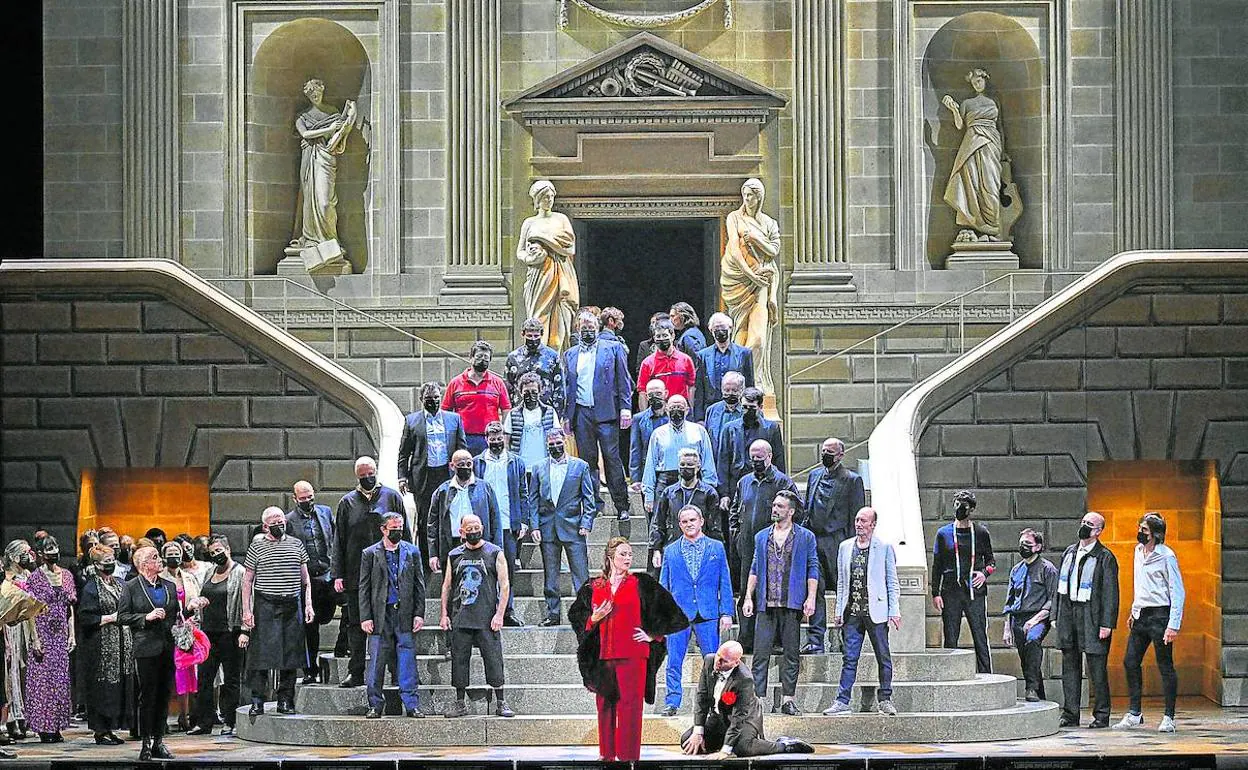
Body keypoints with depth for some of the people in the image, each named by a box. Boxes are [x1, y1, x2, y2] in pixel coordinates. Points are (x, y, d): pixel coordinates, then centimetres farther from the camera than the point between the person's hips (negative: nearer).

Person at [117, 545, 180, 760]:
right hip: (146, 647, -5)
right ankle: (146, 744, 2)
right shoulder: (132, 587, 2)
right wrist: (147, 617, -13)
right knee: (147, 696, -4)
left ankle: (158, 742, 12)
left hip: (168, 647, 5)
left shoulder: (169, 586, 16)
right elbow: (122, 617, -3)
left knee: (164, 695, 5)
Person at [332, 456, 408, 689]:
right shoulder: (347, 502, 9)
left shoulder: (391, 497, 6)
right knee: (356, 625, 2)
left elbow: (404, 533, 7)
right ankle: (356, 672, 6)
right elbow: (338, 541, 8)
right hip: (356, 575, 1)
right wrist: (338, 574, 1)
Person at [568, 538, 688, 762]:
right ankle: (607, 753, 15)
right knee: (605, 704, 6)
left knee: (630, 703, -6)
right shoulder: (594, 587, 10)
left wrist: (652, 635, 2)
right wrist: (595, 618, -4)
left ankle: (628, 754, -4)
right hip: (603, 655, 3)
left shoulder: (641, 584, 4)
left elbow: (669, 611, 8)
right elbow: (576, 617, 15)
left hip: (632, 653, -3)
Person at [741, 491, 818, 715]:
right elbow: (755, 569, 17)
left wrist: (811, 598, -7)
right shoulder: (762, 537, 15)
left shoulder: (805, 537, 6)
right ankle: (757, 699, -4)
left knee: (791, 654, 2)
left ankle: (788, 699, 7)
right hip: (766, 605, 2)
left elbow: (812, 570, 3)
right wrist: (748, 597, 8)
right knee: (761, 654, -4)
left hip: (792, 604, -2)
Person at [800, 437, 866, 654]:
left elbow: (856, 516, -2)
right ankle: (815, 640, -1)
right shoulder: (814, 476, 17)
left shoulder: (852, 480, 0)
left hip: (837, 541, -4)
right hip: (813, 540, 4)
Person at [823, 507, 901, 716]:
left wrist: (894, 611, -5)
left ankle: (885, 699, 15)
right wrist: (839, 611, 9)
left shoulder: (885, 548, 0)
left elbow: (892, 583, 1)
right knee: (850, 658, 2)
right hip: (852, 612, 3)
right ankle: (842, 701, 3)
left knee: (883, 657, 4)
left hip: (876, 612, -3)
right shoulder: (845, 547, 11)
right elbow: (841, 582, 14)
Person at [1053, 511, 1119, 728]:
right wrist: (1056, 616, 12)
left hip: (1092, 617, -6)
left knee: (1097, 668, -3)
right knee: (1070, 666, 8)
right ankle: (1070, 714, 14)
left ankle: (1101, 715, 5)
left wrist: (1107, 624, -15)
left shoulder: (1105, 558, -6)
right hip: (1068, 613, 6)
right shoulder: (1069, 552, 14)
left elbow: (1110, 593, -9)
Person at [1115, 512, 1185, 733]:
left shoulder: (1166, 556, -12)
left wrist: (1173, 625, -17)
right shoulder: (1139, 550, 12)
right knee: (1130, 662, 5)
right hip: (1141, 616, 8)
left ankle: (1169, 717, 4)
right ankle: (1134, 713, 13)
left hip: (1159, 615, -8)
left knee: (1165, 666, -2)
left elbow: (1178, 592, -13)